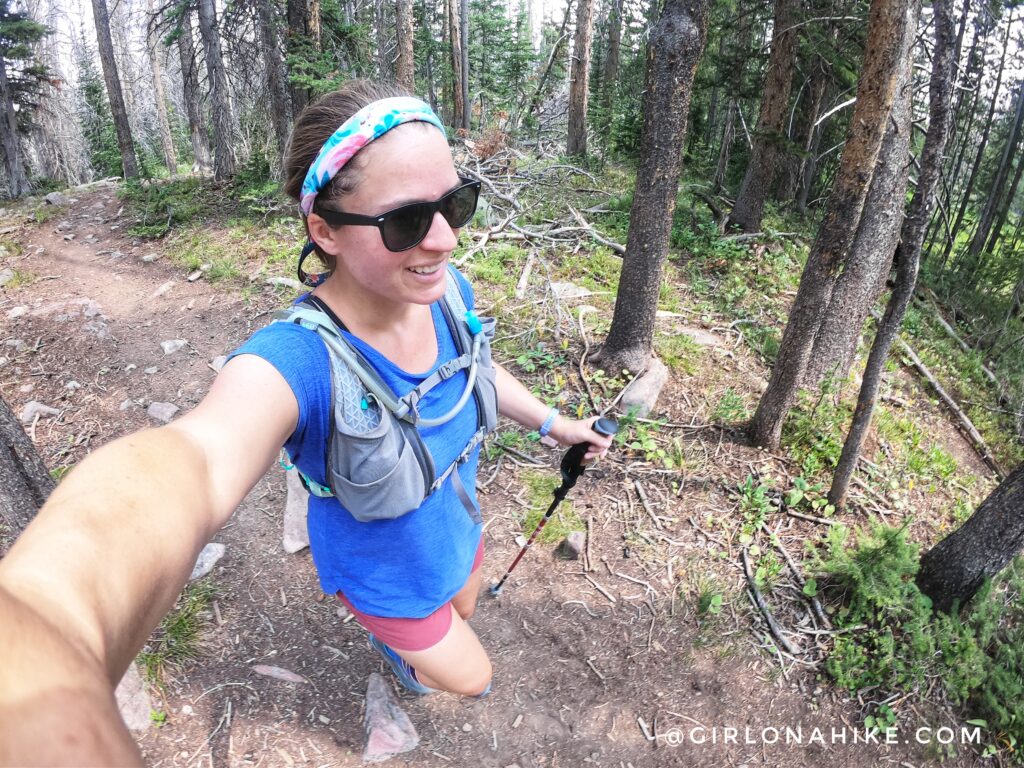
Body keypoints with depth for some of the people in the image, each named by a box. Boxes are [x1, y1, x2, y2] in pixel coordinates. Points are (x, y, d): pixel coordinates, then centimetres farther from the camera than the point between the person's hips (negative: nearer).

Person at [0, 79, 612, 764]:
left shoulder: (449, 291, -21)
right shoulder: (297, 362, -42)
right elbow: (191, 458, -64)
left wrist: (553, 422, 13)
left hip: (457, 536, 6)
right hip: (389, 580, -5)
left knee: (463, 612, 36)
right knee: (471, 676, 22)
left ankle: (407, 644, 73)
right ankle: (393, 645, 56)